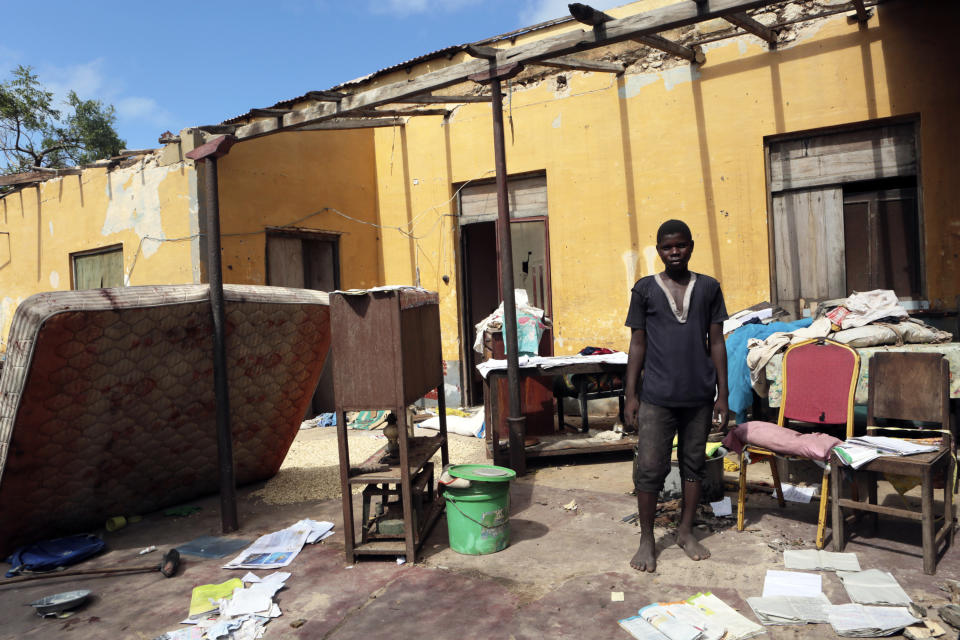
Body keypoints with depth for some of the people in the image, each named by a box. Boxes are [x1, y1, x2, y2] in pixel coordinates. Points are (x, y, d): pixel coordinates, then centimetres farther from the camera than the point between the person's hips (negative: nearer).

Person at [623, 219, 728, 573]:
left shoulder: (708, 288, 5)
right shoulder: (645, 289, 1)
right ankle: (647, 540, 16)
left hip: (699, 396, 2)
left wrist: (722, 394, 3)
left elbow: (717, 343, 6)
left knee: (693, 463, 13)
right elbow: (638, 344, 2)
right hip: (656, 396, -2)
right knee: (649, 468, 0)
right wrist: (630, 394, -2)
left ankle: (686, 531, 30)